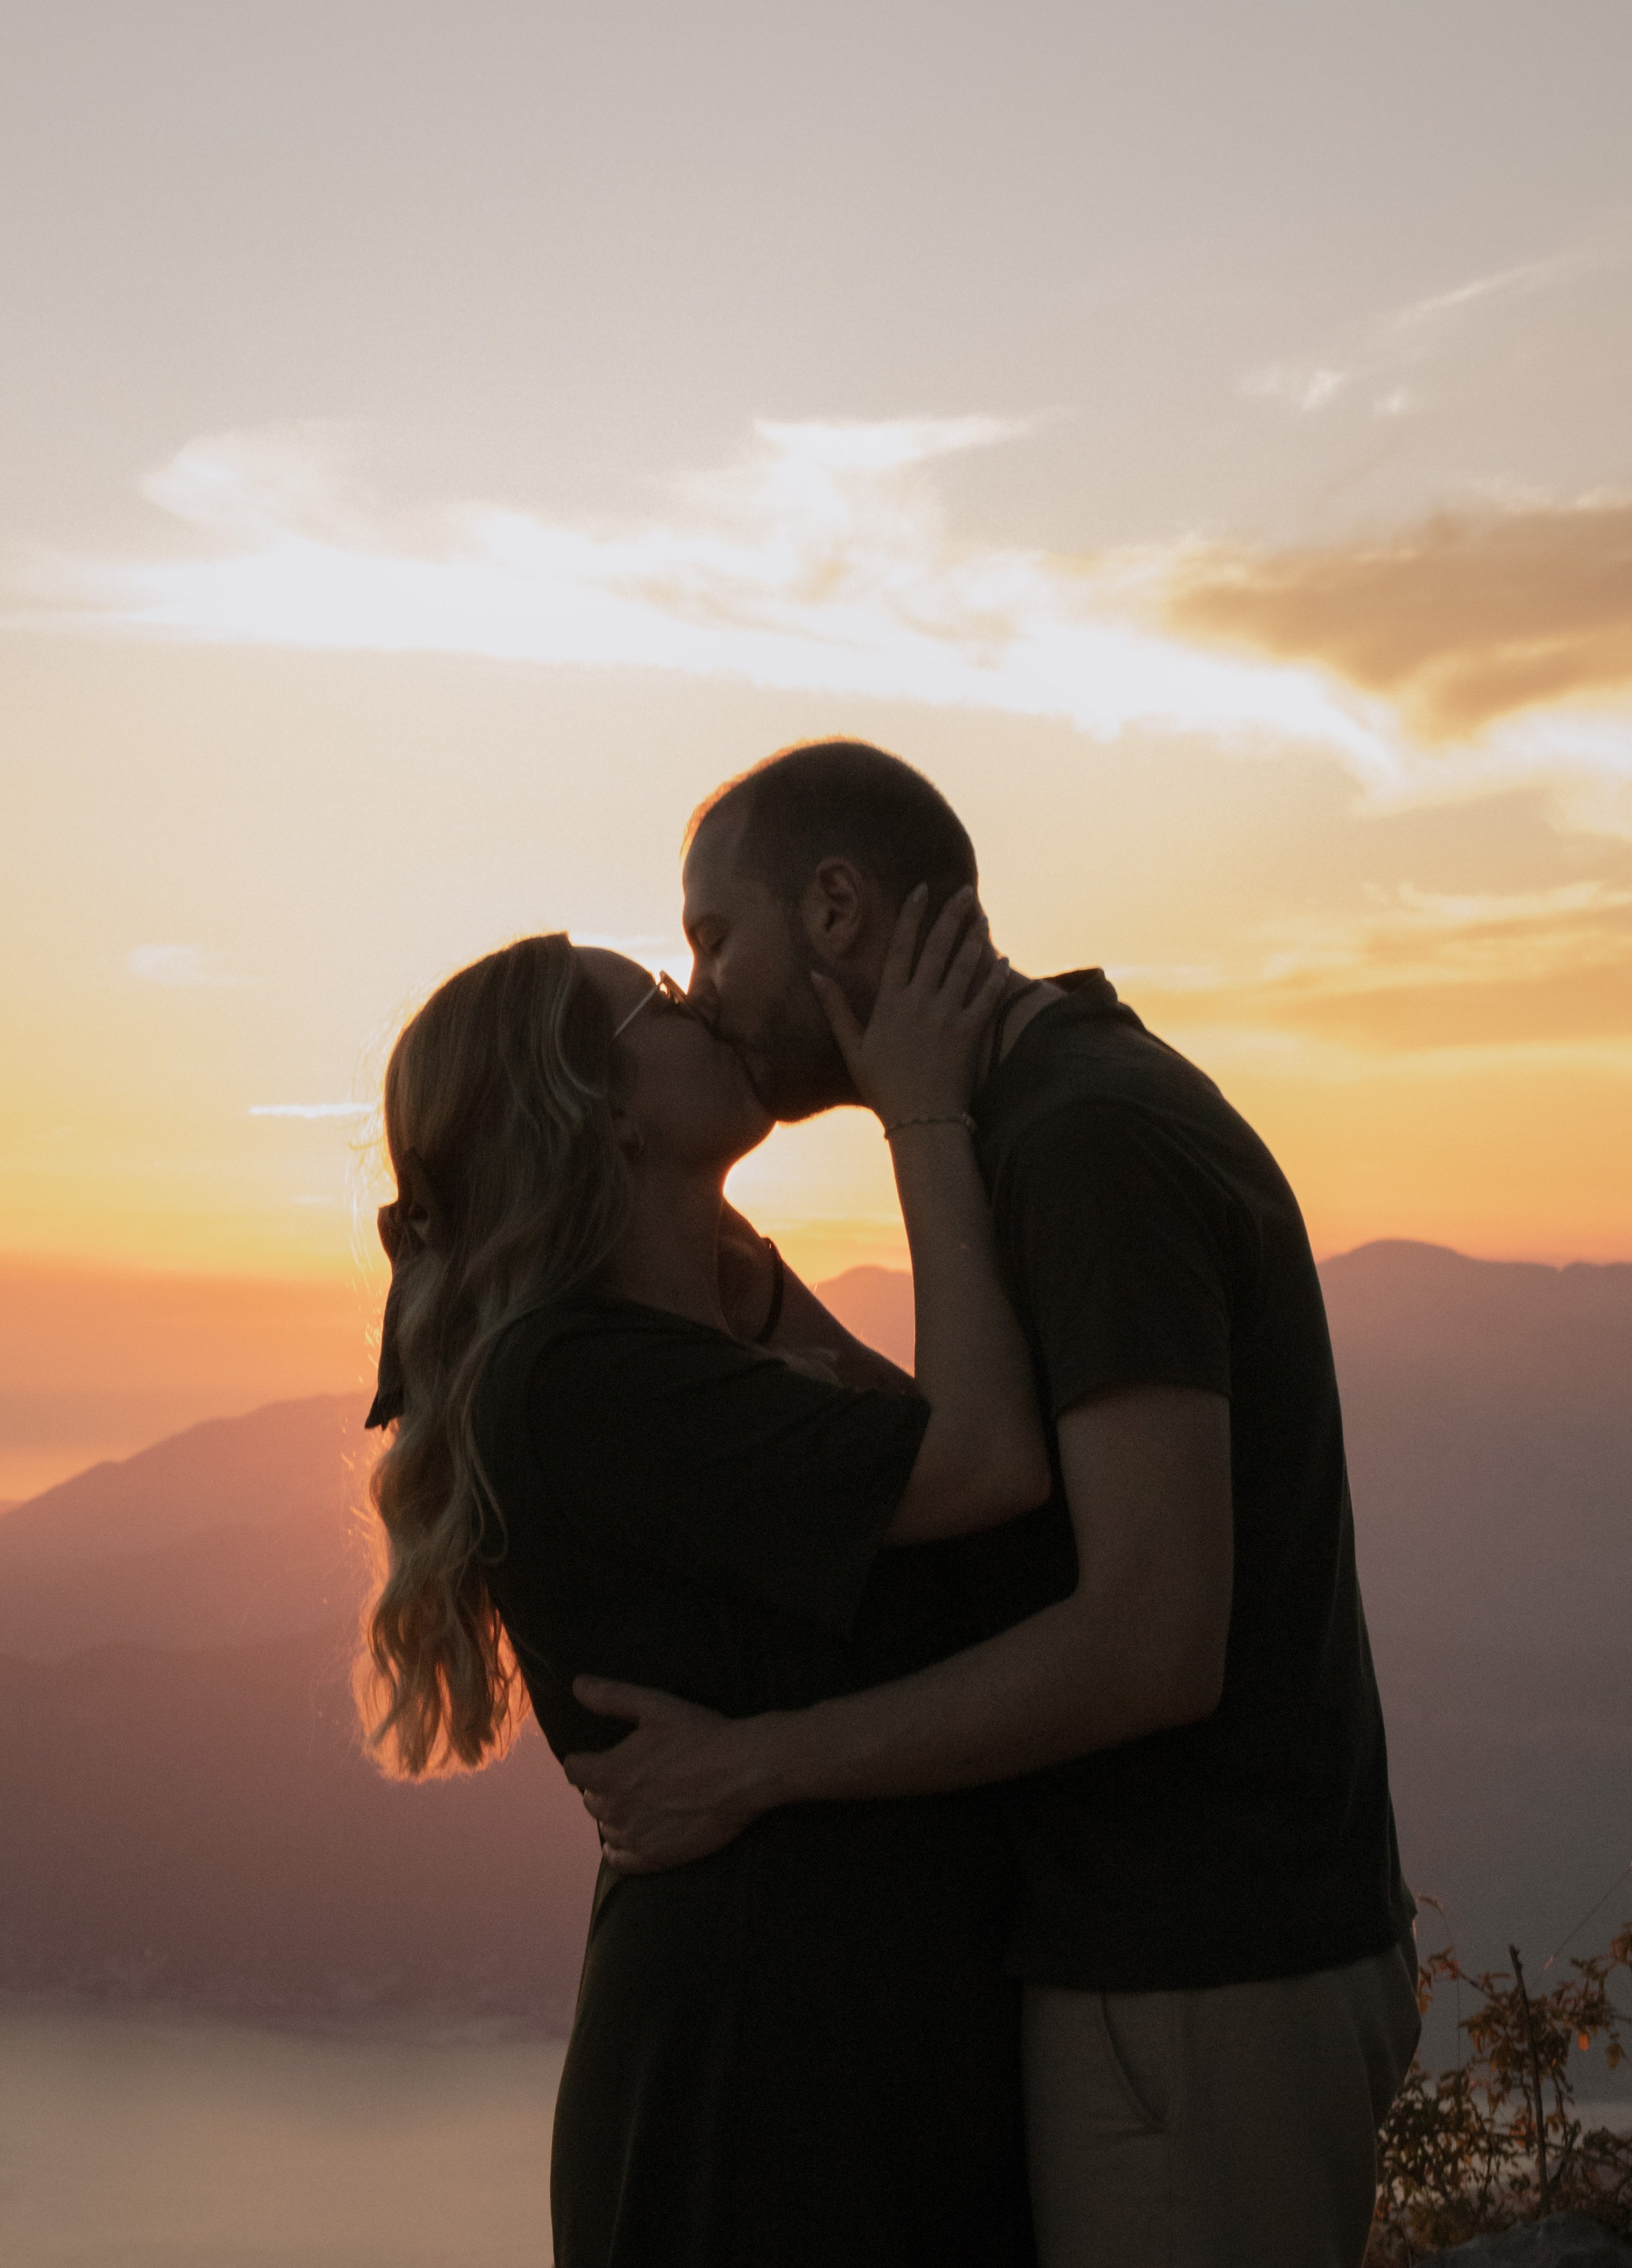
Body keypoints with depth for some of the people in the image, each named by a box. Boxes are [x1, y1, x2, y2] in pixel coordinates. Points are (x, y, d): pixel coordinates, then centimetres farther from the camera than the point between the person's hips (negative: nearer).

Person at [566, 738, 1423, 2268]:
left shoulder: (1088, 1139, -20)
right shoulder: (1103, 1119, 13)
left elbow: (1152, 1641, -27)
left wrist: (749, 1769, -17)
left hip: (1189, 1997, -10)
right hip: (1232, 1948, 10)